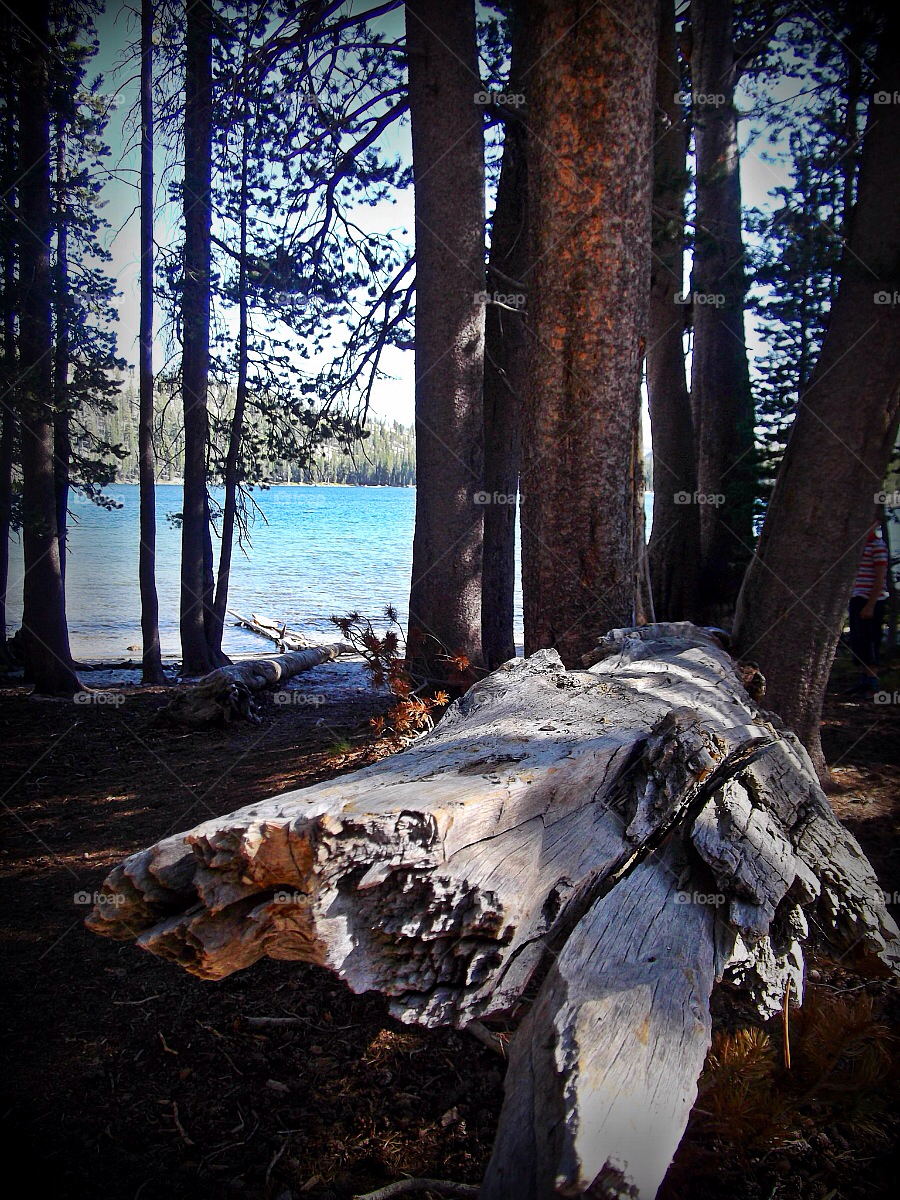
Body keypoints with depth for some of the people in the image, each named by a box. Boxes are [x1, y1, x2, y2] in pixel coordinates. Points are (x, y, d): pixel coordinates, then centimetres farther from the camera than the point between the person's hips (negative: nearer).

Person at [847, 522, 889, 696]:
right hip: (857, 598, 9)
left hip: (870, 601, -9)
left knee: (868, 642, -7)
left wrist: (870, 605, -18)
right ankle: (864, 679, 19)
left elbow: (880, 577, -14)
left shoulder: (878, 545, -9)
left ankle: (872, 684, -3)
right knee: (858, 642, 11)